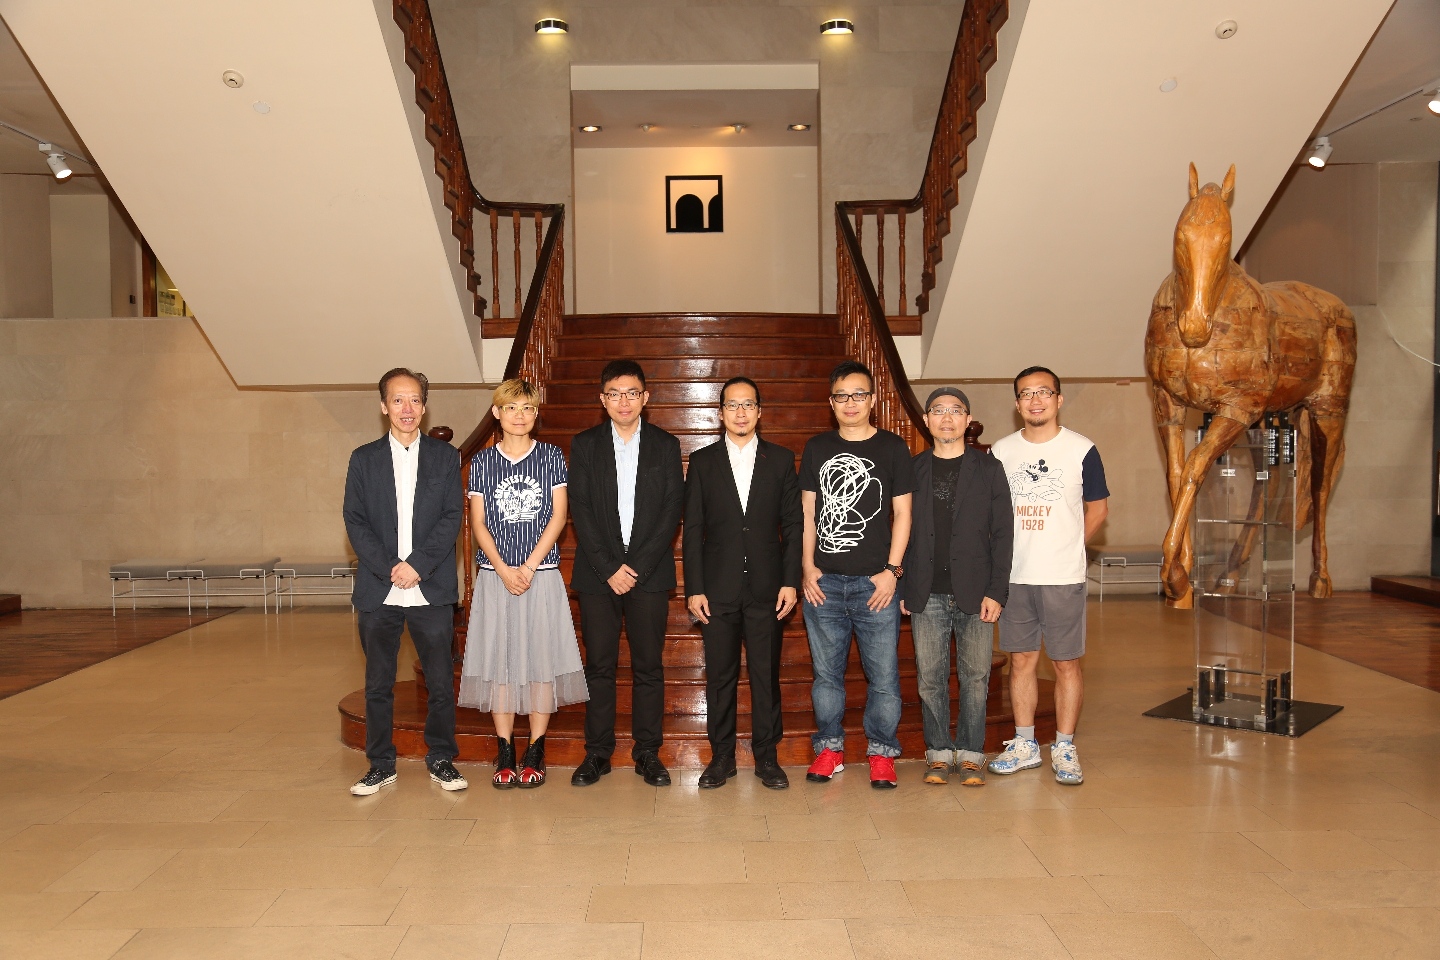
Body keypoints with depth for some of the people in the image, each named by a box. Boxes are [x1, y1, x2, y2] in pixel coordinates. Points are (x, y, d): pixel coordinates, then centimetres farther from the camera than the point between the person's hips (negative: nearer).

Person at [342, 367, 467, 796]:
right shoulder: (364, 459, 8)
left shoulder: (444, 456, 7)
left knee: (441, 681, 4)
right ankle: (381, 765, 20)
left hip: (432, 590, -1)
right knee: (378, 684, 8)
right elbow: (355, 522, 2)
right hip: (378, 591, 1)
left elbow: (452, 518, -1)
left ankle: (441, 759, 19)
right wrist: (389, 568, -11)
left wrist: (417, 564, -12)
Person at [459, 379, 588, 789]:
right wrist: (504, 570, -9)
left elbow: (558, 517, -2)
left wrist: (528, 566, -10)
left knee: (541, 658, 1)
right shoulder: (482, 462, 6)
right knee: (498, 660, 3)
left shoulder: (552, 456, 4)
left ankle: (535, 753, 10)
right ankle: (505, 754, 12)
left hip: (541, 573, -1)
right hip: (495, 575, 1)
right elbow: (478, 524, 3)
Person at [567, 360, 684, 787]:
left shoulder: (665, 445, 6)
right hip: (598, 573, 0)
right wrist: (609, 568, -9)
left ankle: (647, 752, 14)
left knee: (648, 667, 4)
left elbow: (672, 511, -1)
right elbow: (580, 511, 0)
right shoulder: (584, 445, 6)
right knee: (599, 665, 5)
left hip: (649, 572, 0)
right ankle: (597, 752, 16)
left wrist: (638, 567, -9)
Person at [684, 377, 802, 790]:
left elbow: (793, 524, 5)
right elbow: (692, 529, 3)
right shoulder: (702, 461, 5)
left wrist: (790, 581, -3)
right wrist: (694, 588, -3)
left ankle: (766, 757, 19)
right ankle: (722, 757, 19)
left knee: (766, 675, 5)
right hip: (718, 587, 0)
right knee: (720, 675, 6)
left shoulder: (781, 459, 6)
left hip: (766, 587, 0)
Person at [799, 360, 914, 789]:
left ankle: (882, 752, 17)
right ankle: (829, 748, 23)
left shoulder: (892, 448, 3)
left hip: (875, 581, -2)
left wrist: (891, 570, -5)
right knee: (826, 671, 9)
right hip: (823, 581, 2)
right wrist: (807, 567, 2)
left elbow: (902, 513, 2)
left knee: (883, 674, 2)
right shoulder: (817, 448, 9)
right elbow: (807, 512, 10)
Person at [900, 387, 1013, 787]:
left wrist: (996, 592, -6)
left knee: (975, 676, 4)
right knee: (930, 677, 5)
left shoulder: (989, 468, 4)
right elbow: (901, 531, 9)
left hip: (975, 593, -1)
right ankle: (939, 753, 19)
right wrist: (902, 587, 4)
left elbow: (1003, 533, 1)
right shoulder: (912, 469, 8)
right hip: (926, 595, 1)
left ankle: (970, 754, 18)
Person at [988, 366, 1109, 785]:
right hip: (1014, 577, 2)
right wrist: (1018, 548, 5)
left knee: (1066, 663, 4)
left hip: (1064, 577, -2)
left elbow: (1098, 508, 7)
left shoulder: (1081, 450, -2)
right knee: (1021, 660, 10)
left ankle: (1064, 749, 16)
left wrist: (1065, 546, 4)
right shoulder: (1000, 451, 5)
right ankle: (1025, 745, 22)